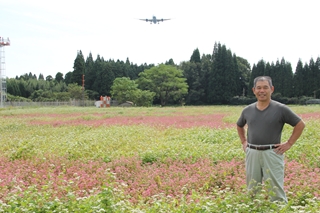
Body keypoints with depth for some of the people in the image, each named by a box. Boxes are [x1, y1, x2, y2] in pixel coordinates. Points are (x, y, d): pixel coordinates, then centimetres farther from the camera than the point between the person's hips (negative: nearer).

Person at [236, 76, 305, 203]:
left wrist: (289, 144, -3)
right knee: (252, 190, 11)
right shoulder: (247, 110, 8)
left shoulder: (281, 109, -4)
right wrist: (243, 142, 16)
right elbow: (239, 126, 28)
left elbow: (300, 124, 2)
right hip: (252, 153, 4)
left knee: (275, 190, -2)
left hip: (272, 153, -4)